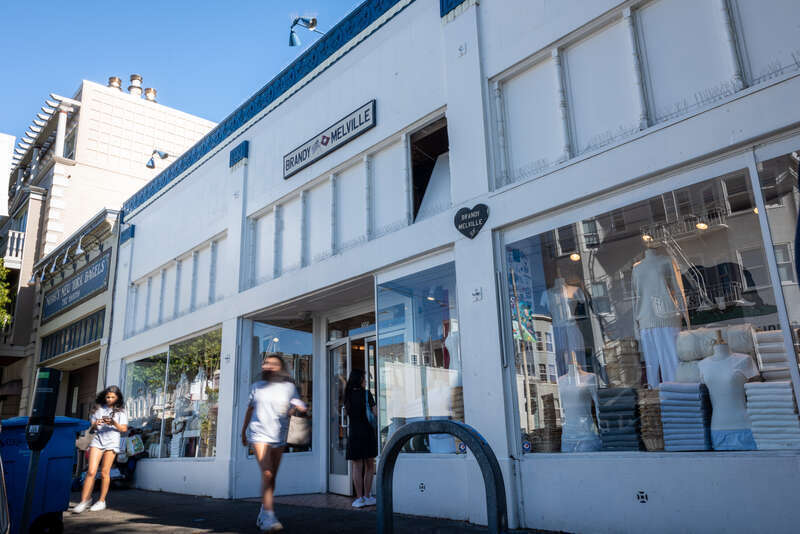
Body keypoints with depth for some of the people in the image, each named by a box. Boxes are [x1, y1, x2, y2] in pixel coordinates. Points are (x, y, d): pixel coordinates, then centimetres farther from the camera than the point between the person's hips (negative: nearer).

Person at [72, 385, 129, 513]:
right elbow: (91, 428, 14)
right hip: (97, 441, 1)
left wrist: (114, 423, -16)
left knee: (104, 473, 0)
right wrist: (95, 424, -9)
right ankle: (85, 500, -2)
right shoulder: (99, 409, 14)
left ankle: (102, 501, 10)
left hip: (111, 443, -1)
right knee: (91, 471, -9)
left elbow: (124, 429, 2)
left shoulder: (120, 412, 9)